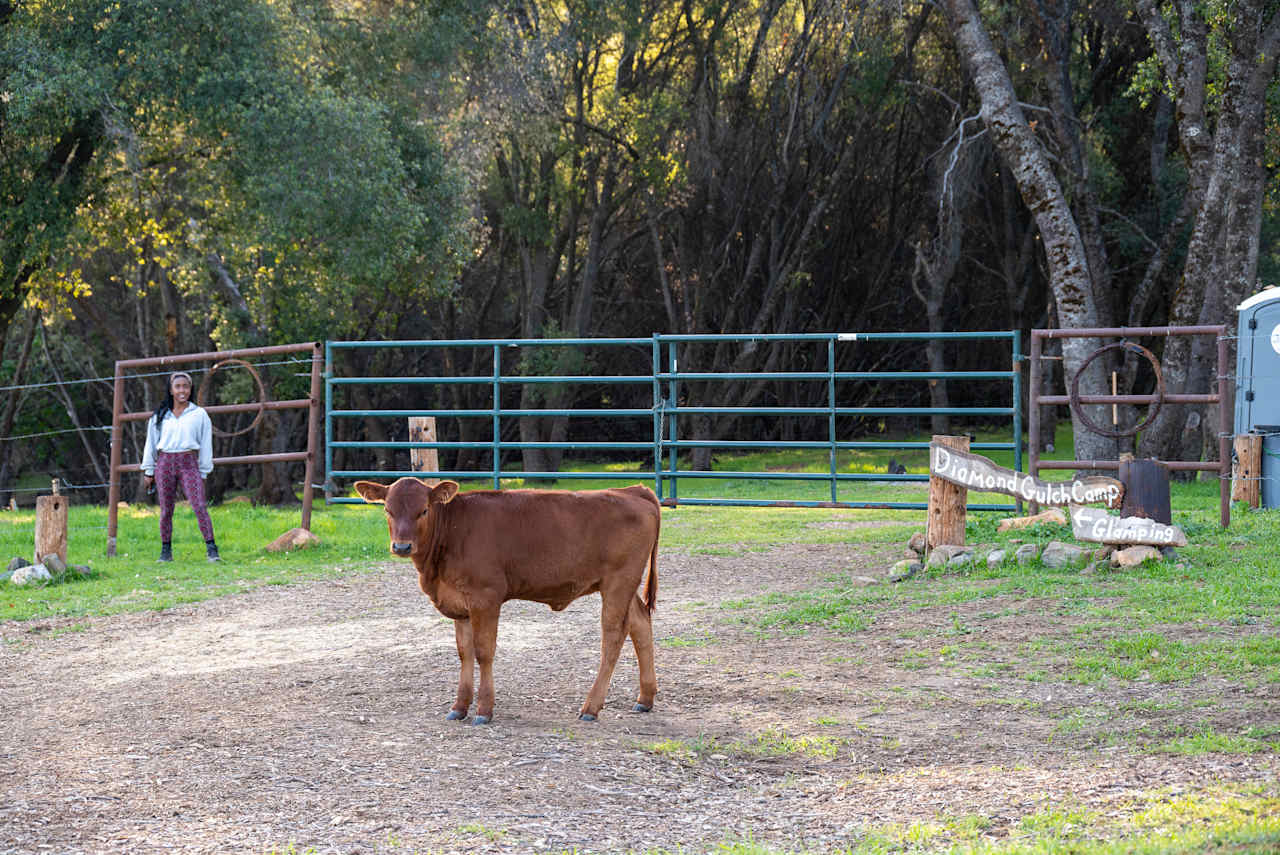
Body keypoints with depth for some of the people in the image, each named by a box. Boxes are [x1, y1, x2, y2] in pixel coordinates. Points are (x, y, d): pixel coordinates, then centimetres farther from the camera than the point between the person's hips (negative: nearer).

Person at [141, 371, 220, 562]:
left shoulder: (199, 414, 6)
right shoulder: (160, 416, 11)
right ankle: (166, 551, 13)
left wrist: (203, 473, 4)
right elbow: (151, 443, 15)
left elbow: (205, 444, 7)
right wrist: (149, 472, 13)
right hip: (165, 464, 2)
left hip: (189, 464, -2)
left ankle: (212, 550, -17)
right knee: (166, 509, 4)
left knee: (199, 506, -14)